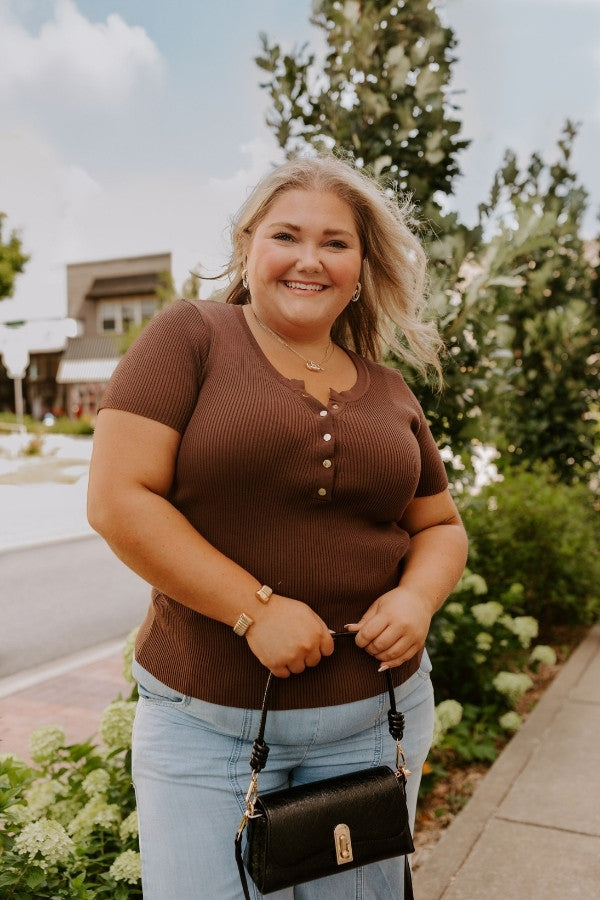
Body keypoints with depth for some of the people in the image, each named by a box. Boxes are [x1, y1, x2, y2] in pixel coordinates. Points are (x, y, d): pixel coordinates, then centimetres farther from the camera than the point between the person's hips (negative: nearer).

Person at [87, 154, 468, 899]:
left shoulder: (388, 392, 7)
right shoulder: (190, 336, -6)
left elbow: (441, 526, 15)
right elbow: (117, 499, -14)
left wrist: (417, 596, -7)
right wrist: (256, 609, -18)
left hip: (373, 714, 4)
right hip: (206, 721, -3)